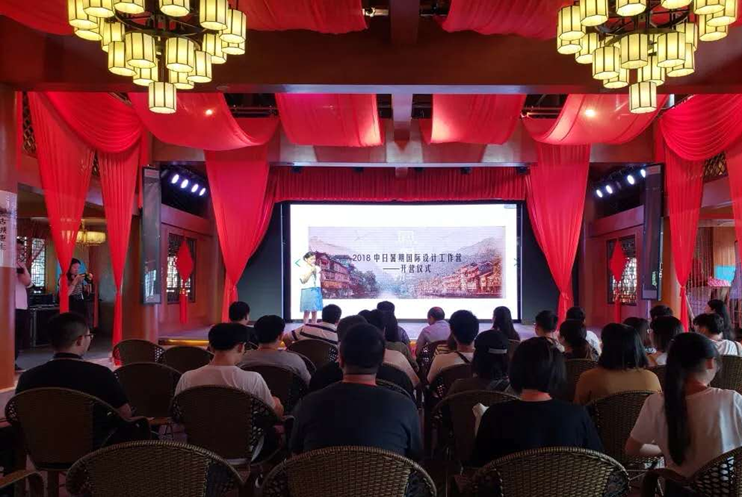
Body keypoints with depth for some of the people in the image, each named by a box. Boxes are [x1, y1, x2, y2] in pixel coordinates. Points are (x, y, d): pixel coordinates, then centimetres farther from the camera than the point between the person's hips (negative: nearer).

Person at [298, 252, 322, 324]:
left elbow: (321, 280, 12)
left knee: (314, 311, 7)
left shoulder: (317, 268, 10)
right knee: (307, 311, -3)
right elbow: (303, 280, -12)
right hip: (307, 291, -4)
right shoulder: (302, 268, -3)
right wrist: (311, 271, -14)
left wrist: (320, 272, -5)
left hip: (317, 290, 4)